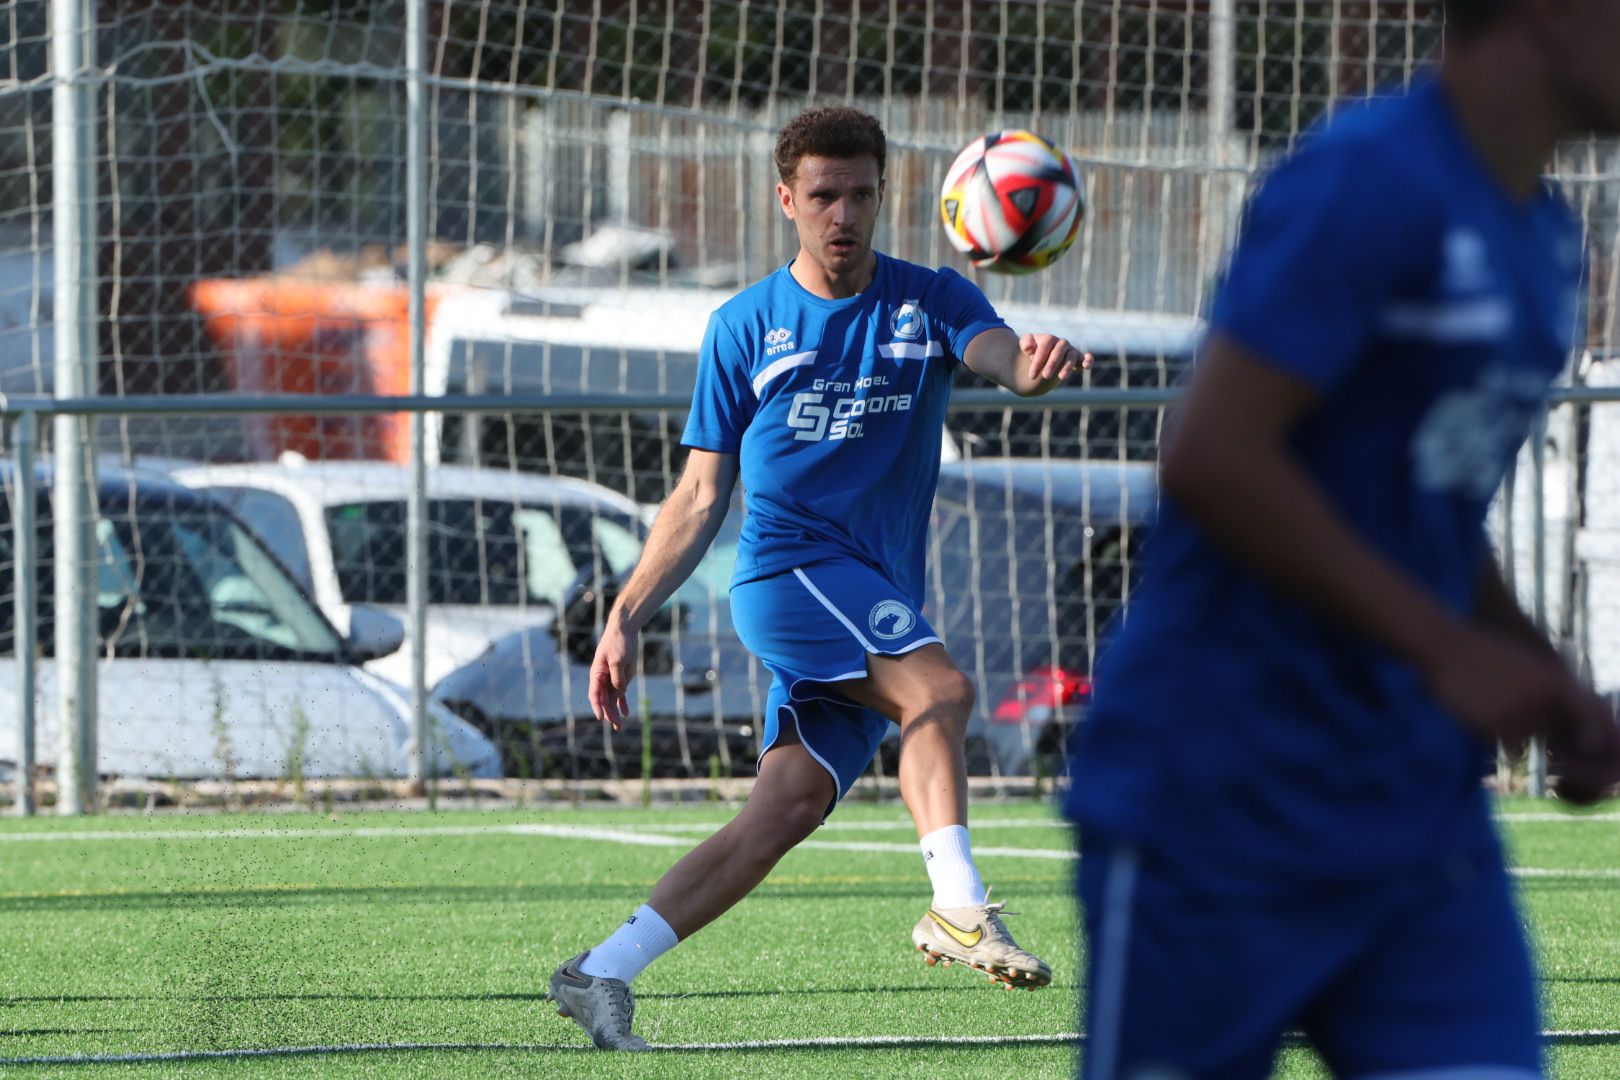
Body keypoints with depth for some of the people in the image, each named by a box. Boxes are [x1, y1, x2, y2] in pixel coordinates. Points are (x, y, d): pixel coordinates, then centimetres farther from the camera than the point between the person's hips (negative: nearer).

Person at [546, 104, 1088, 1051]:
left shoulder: (929, 303, 9)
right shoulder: (746, 327, 7)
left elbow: (998, 353, -15)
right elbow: (702, 496, 10)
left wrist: (1036, 363, -41)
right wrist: (626, 618, 3)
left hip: (881, 600, 3)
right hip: (787, 562, -3)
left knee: (792, 802, -7)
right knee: (939, 689, -27)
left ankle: (604, 973, -3)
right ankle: (960, 907, -31)